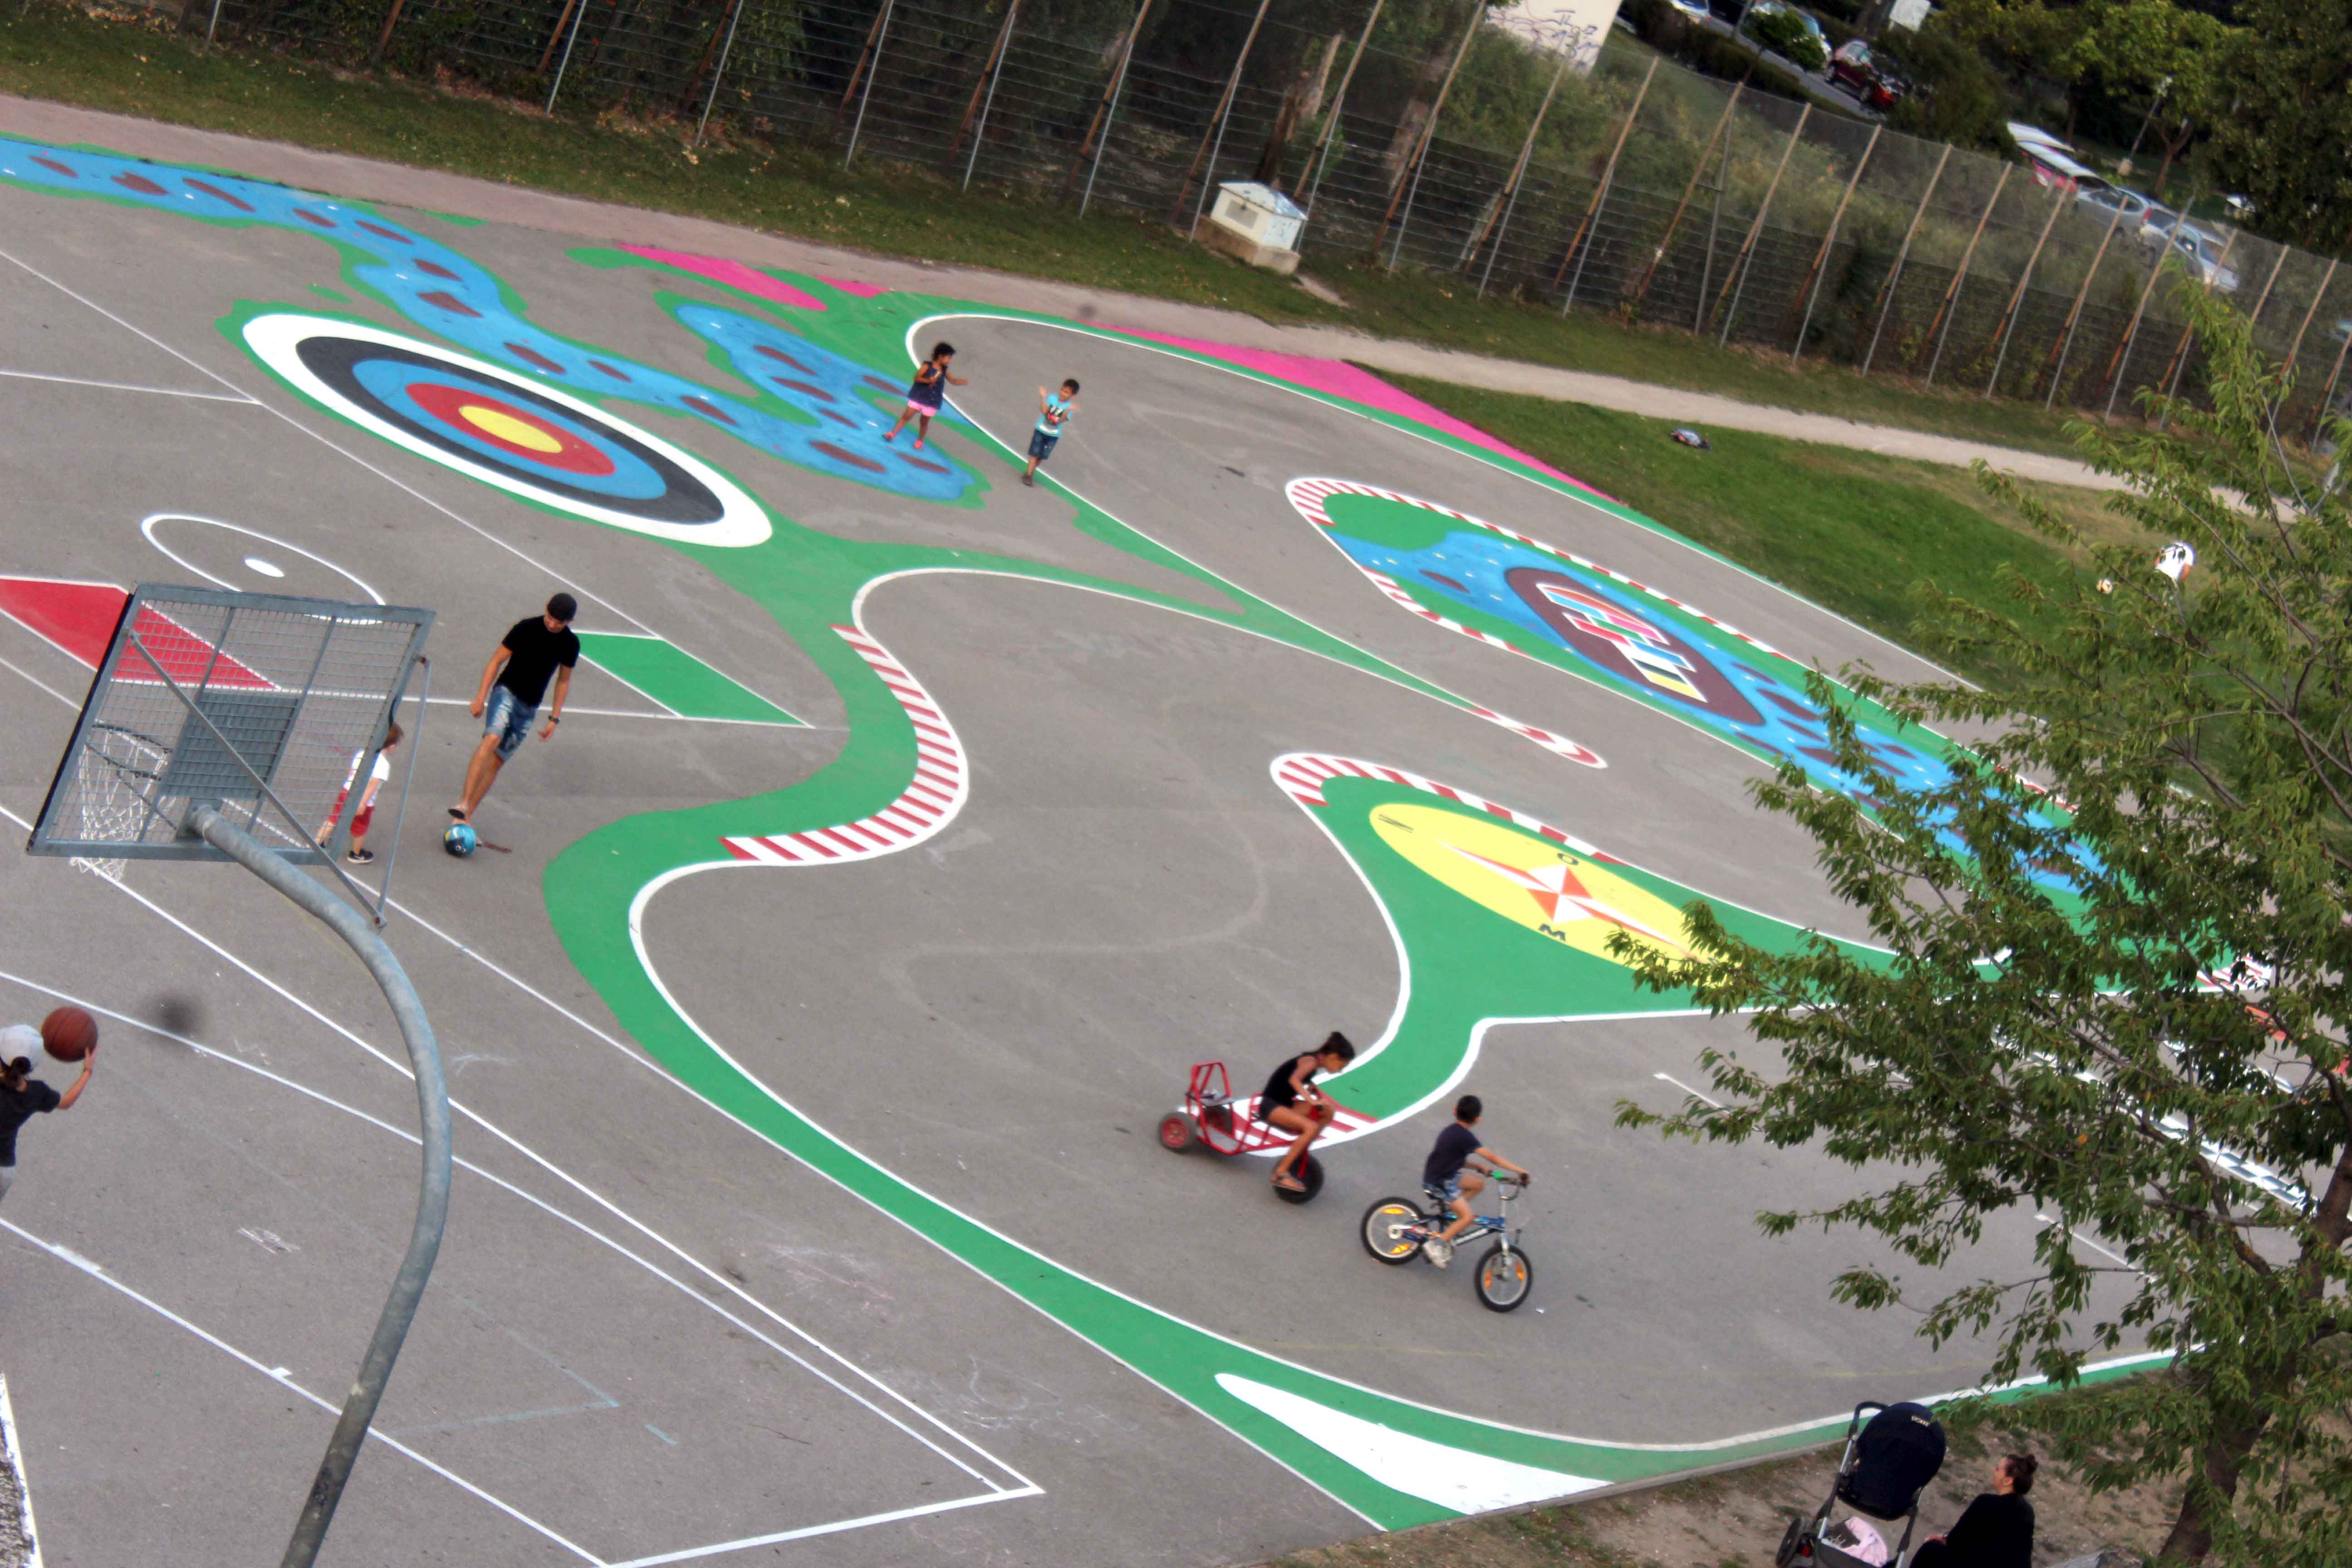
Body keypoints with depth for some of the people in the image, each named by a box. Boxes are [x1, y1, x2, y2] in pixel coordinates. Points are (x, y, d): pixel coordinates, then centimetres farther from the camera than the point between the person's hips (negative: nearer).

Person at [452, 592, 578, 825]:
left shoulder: (570, 644, 2)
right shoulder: (526, 629, -11)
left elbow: (564, 681, 15)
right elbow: (497, 660, -5)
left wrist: (555, 719, 11)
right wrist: (480, 698, -11)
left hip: (529, 709, 4)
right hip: (506, 692, -4)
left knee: (497, 761, 2)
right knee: (492, 739, -29)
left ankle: (467, 815, 6)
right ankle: (463, 804, -36)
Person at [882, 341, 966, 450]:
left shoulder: (944, 371, 5)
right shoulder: (928, 366, -9)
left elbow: (953, 381, 16)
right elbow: (917, 377, -14)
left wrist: (963, 382, -2)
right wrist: (928, 381, -28)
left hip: (932, 401, 3)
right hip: (919, 396, -3)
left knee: (924, 421, 11)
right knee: (907, 415, -5)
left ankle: (920, 441, 27)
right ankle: (893, 434, 2)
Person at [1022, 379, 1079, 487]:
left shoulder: (1069, 407, -9)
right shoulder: (1052, 398, -9)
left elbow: (1063, 419, -22)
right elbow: (1044, 410, -19)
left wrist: (1068, 410, -38)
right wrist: (1043, 397, -28)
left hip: (1054, 435, 1)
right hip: (1041, 430, -1)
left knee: (1042, 456, 10)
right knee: (1035, 453, -4)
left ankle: (1030, 473, 28)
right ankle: (1028, 475, 1)